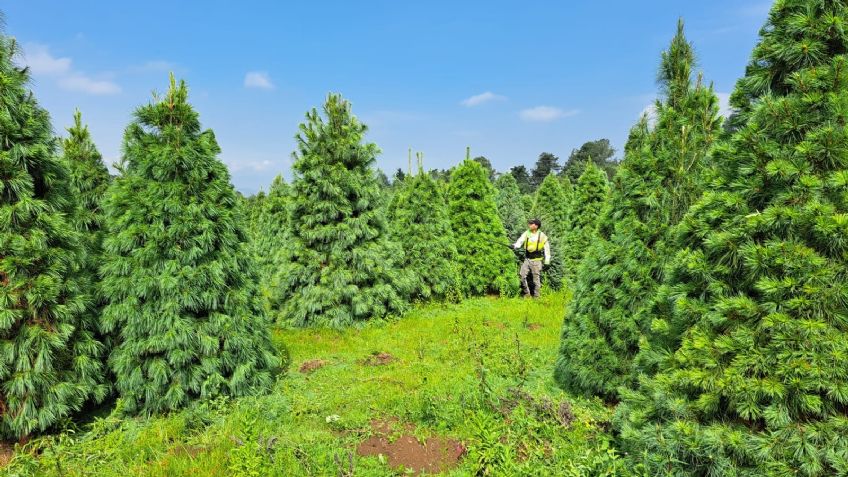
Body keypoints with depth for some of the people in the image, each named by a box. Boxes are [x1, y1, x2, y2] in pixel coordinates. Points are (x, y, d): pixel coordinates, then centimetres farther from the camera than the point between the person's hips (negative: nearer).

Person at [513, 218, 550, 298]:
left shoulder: (542, 236, -6)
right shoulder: (526, 234, 3)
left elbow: (547, 250, -1)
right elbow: (520, 241, -11)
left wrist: (547, 262, -3)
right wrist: (516, 246, -34)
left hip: (536, 260, -3)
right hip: (527, 259, 4)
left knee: (536, 279, 1)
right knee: (522, 275, -8)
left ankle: (536, 297, 13)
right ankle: (527, 293, 8)